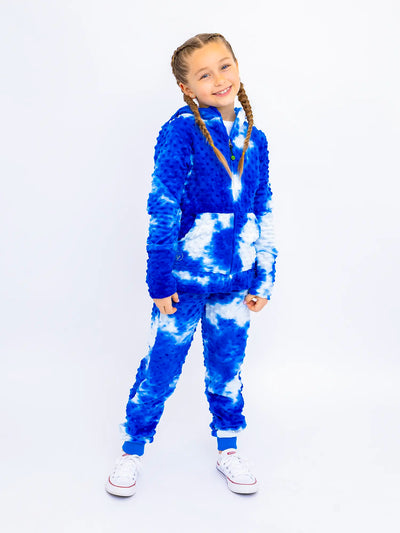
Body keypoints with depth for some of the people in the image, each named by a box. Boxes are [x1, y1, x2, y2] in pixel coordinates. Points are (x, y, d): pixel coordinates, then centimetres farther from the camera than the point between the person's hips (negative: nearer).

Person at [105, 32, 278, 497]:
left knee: (227, 368, 17)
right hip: (184, 279, -4)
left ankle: (228, 450, 37)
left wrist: (264, 279, 8)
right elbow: (162, 208, -12)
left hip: (236, 281, 4)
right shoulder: (181, 130, -11)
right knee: (161, 368, 8)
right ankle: (132, 450, 30)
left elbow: (264, 215, 9)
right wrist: (159, 280, -12)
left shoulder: (254, 138, 5)